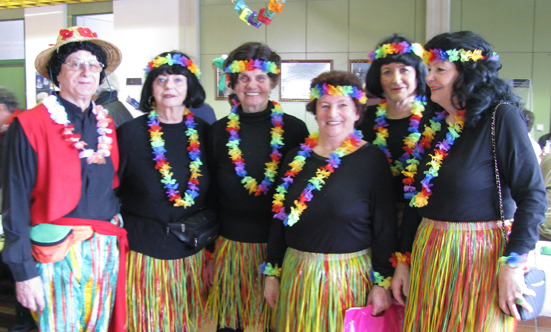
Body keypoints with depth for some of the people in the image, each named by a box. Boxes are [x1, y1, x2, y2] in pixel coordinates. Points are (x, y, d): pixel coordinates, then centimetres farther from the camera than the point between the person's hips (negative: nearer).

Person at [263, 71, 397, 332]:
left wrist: (382, 282, -8)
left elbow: (385, 228, -6)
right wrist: (272, 272, 9)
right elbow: (279, 218, 9)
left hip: (350, 277, -3)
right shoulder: (297, 157, 5)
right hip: (297, 275, 4)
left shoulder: (373, 160, -7)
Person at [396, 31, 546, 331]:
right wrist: (404, 260, 9)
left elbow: (533, 196, -13)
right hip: (429, 256, 6)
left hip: (480, 256, -5)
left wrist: (513, 263, -18)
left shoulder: (501, 117, -10)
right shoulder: (433, 124, 8)